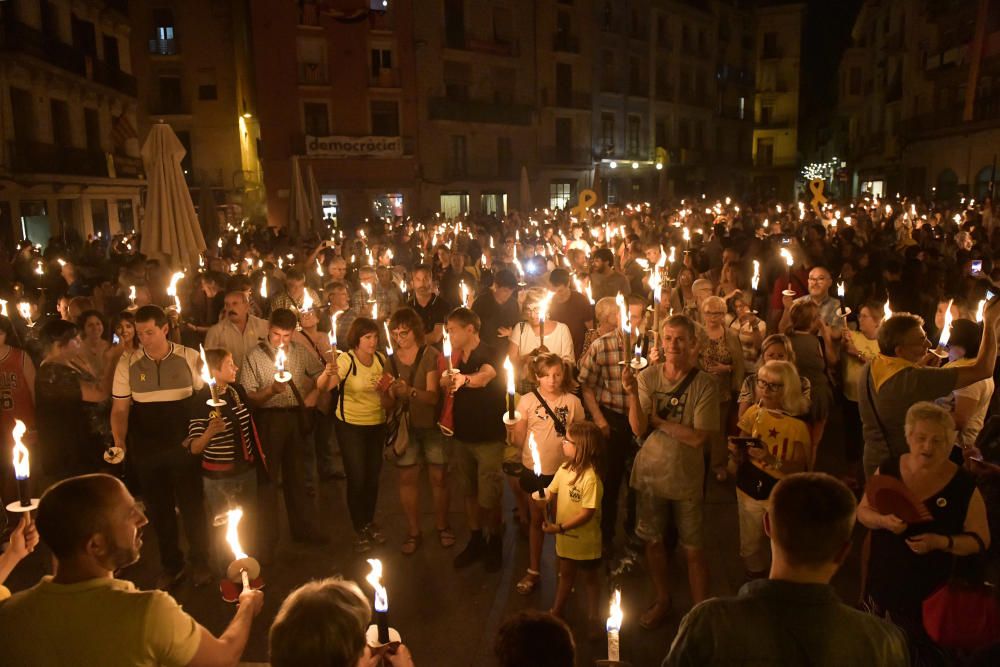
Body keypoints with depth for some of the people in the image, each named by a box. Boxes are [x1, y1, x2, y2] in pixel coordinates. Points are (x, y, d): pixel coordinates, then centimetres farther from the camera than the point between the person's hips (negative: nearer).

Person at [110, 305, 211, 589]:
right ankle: (170, 564, 32)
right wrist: (119, 441, -12)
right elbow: (120, 408, 2)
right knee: (159, 509, 14)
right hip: (146, 451, 2)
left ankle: (200, 562, 26)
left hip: (184, 447, -2)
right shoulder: (127, 364, 0)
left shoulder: (189, 358, -5)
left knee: (192, 504, 7)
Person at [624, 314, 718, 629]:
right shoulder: (648, 377, -8)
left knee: (694, 550, 8)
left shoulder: (705, 385, -15)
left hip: (687, 479, -3)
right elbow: (638, 429, -15)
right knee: (653, 541, 19)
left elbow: (699, 438, -21)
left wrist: (658, 420, -17)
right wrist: (633, 395, -30)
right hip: (650, 474, 3)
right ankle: (662, 600, 41)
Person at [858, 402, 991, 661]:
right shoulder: (888, 469, -6)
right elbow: (863, 511, 3)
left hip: (933, 590, -2)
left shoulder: (964, 485, -13)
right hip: (884, 580, 3)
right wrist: (883, 521, -19)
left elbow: (980, 540, -6)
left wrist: (941, 542, -23)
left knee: (923, 653, 9)